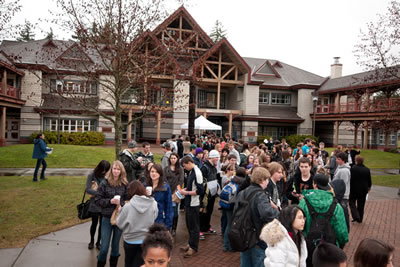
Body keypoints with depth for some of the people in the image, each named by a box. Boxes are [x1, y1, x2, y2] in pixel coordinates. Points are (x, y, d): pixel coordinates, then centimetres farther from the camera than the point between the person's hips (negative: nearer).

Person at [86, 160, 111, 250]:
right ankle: (92, 241, 38)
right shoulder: (92, 176, -9)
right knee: (94, 223, 13)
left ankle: (98, 242, 34)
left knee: (102, 224, 12)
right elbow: (88, 189, -12)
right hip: (94, 205, -1)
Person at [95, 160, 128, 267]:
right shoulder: (105, 183, -7)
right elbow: (97, 199, -5)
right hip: (107, 218, -1)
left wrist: (121, 203, -18)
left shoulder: (124, 184, -4)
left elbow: (128, 199, 1)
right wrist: (110, 201, -18)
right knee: (104, 247, 2)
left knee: (116, 245, 15)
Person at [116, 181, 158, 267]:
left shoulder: (128, 206, -21)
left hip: (130, 240, -1)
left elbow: (120, 224, -8)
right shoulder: (153, 204, -16)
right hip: (146, 240, 1)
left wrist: (120, 210, 7)